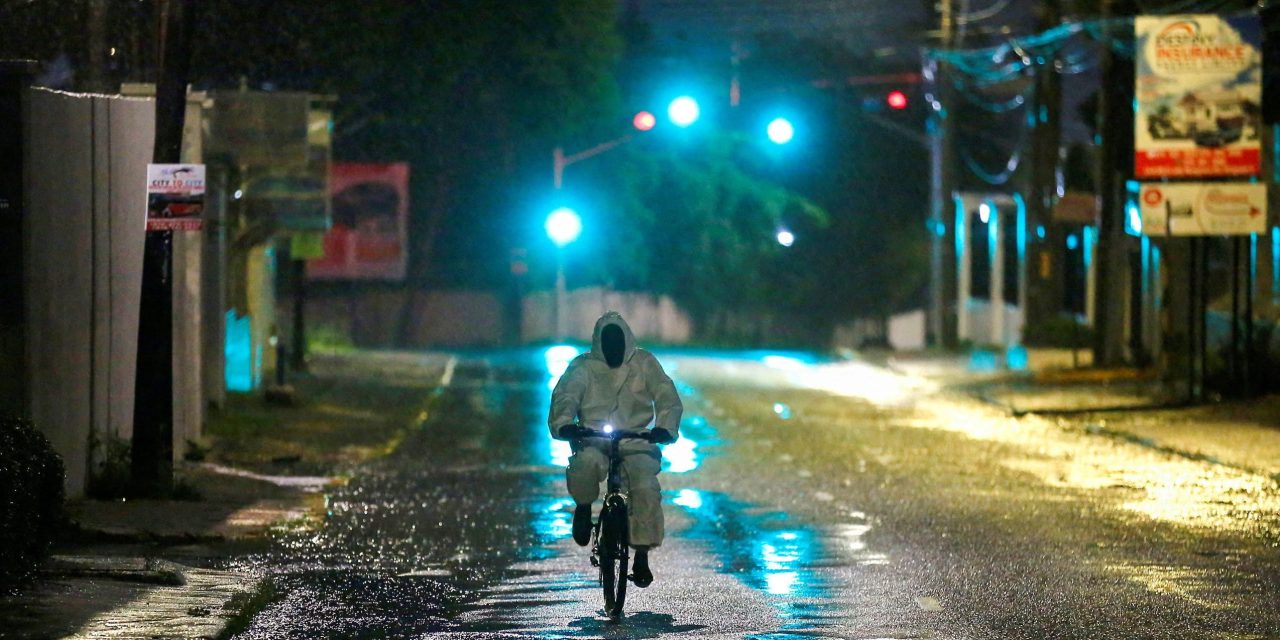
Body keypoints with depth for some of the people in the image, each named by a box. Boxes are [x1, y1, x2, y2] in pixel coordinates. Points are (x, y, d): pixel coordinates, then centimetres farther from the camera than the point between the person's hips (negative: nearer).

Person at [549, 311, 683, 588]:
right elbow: (565, 396, -9)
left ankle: (642, 556, -15)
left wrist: (665, 428, -25)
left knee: (646, 489, -26)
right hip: (593, 442, -1)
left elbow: (667, 397, -4)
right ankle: (584, 507, -5)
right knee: (586, 463, -37)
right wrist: (563, 424, -31)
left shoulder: (644, 363, 6)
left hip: (635, 443, 1)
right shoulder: (583, 367, 5)